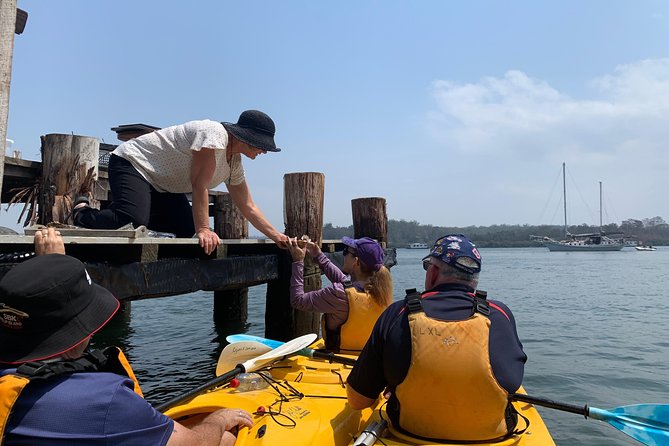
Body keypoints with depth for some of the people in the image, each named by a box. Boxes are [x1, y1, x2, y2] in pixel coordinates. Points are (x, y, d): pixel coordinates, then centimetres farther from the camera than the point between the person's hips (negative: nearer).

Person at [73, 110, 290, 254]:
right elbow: (199, 185, -29)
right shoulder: (215, 134, -25)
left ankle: (116, 212, 11)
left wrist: (276, 236, 3)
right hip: (132, 162, -10)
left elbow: (248, 207, 7)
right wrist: (203, 230, -31)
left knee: (186, 227, -1)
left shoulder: (235, 163, 3)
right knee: (133, 220, -31)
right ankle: (82, 213, -1)